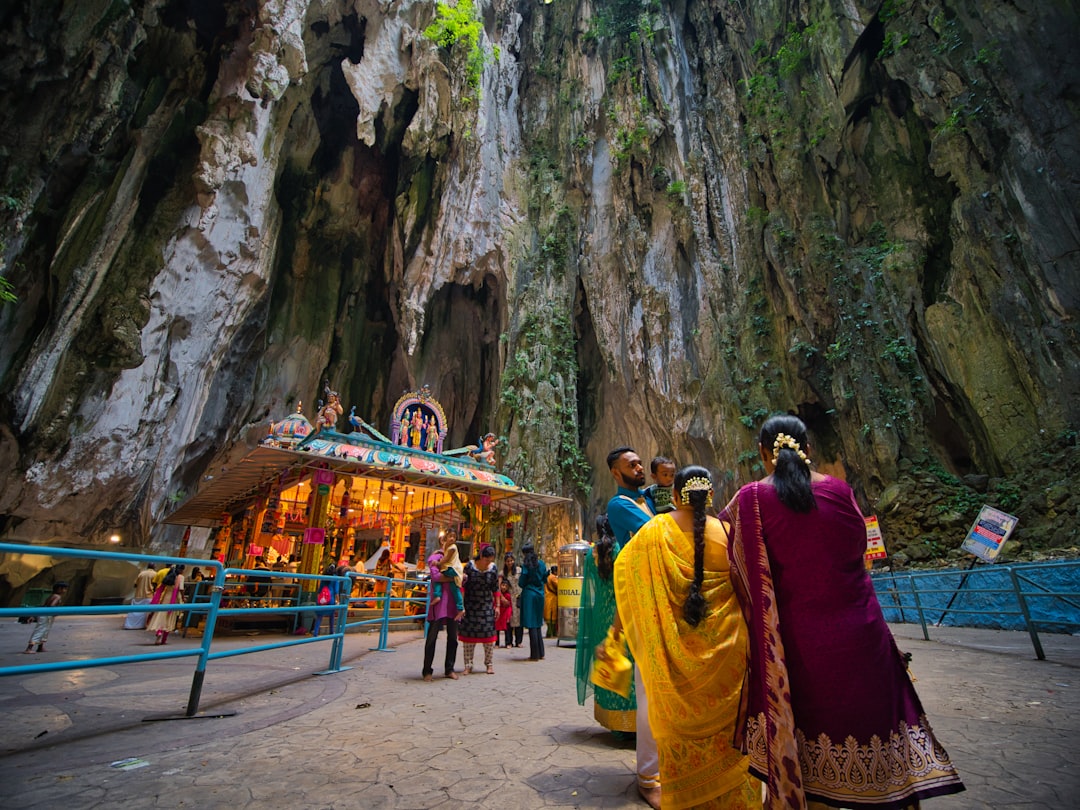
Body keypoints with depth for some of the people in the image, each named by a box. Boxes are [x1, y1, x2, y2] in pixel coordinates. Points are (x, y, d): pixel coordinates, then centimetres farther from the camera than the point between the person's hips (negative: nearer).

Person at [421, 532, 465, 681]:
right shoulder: (436, 556, -1)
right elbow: (435, 576, -16)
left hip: (453, 601, 6)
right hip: (439, 600, -6)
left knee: (453, 637, 8)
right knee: (432, 636, 0)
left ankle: (449, 669, 19)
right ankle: (427, 670, 11)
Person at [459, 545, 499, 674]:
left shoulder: (493, 569, -4)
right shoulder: (470, 566, -10)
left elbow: (495, 589, 3)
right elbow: (462, 586, -6)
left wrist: (497, 606, 2)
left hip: (487, 606, 1)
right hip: (470, 606, -1)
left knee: (489, 634, 4)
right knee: (468, 634, 3)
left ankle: (489, 664, 19)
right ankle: (468, 665, 16)